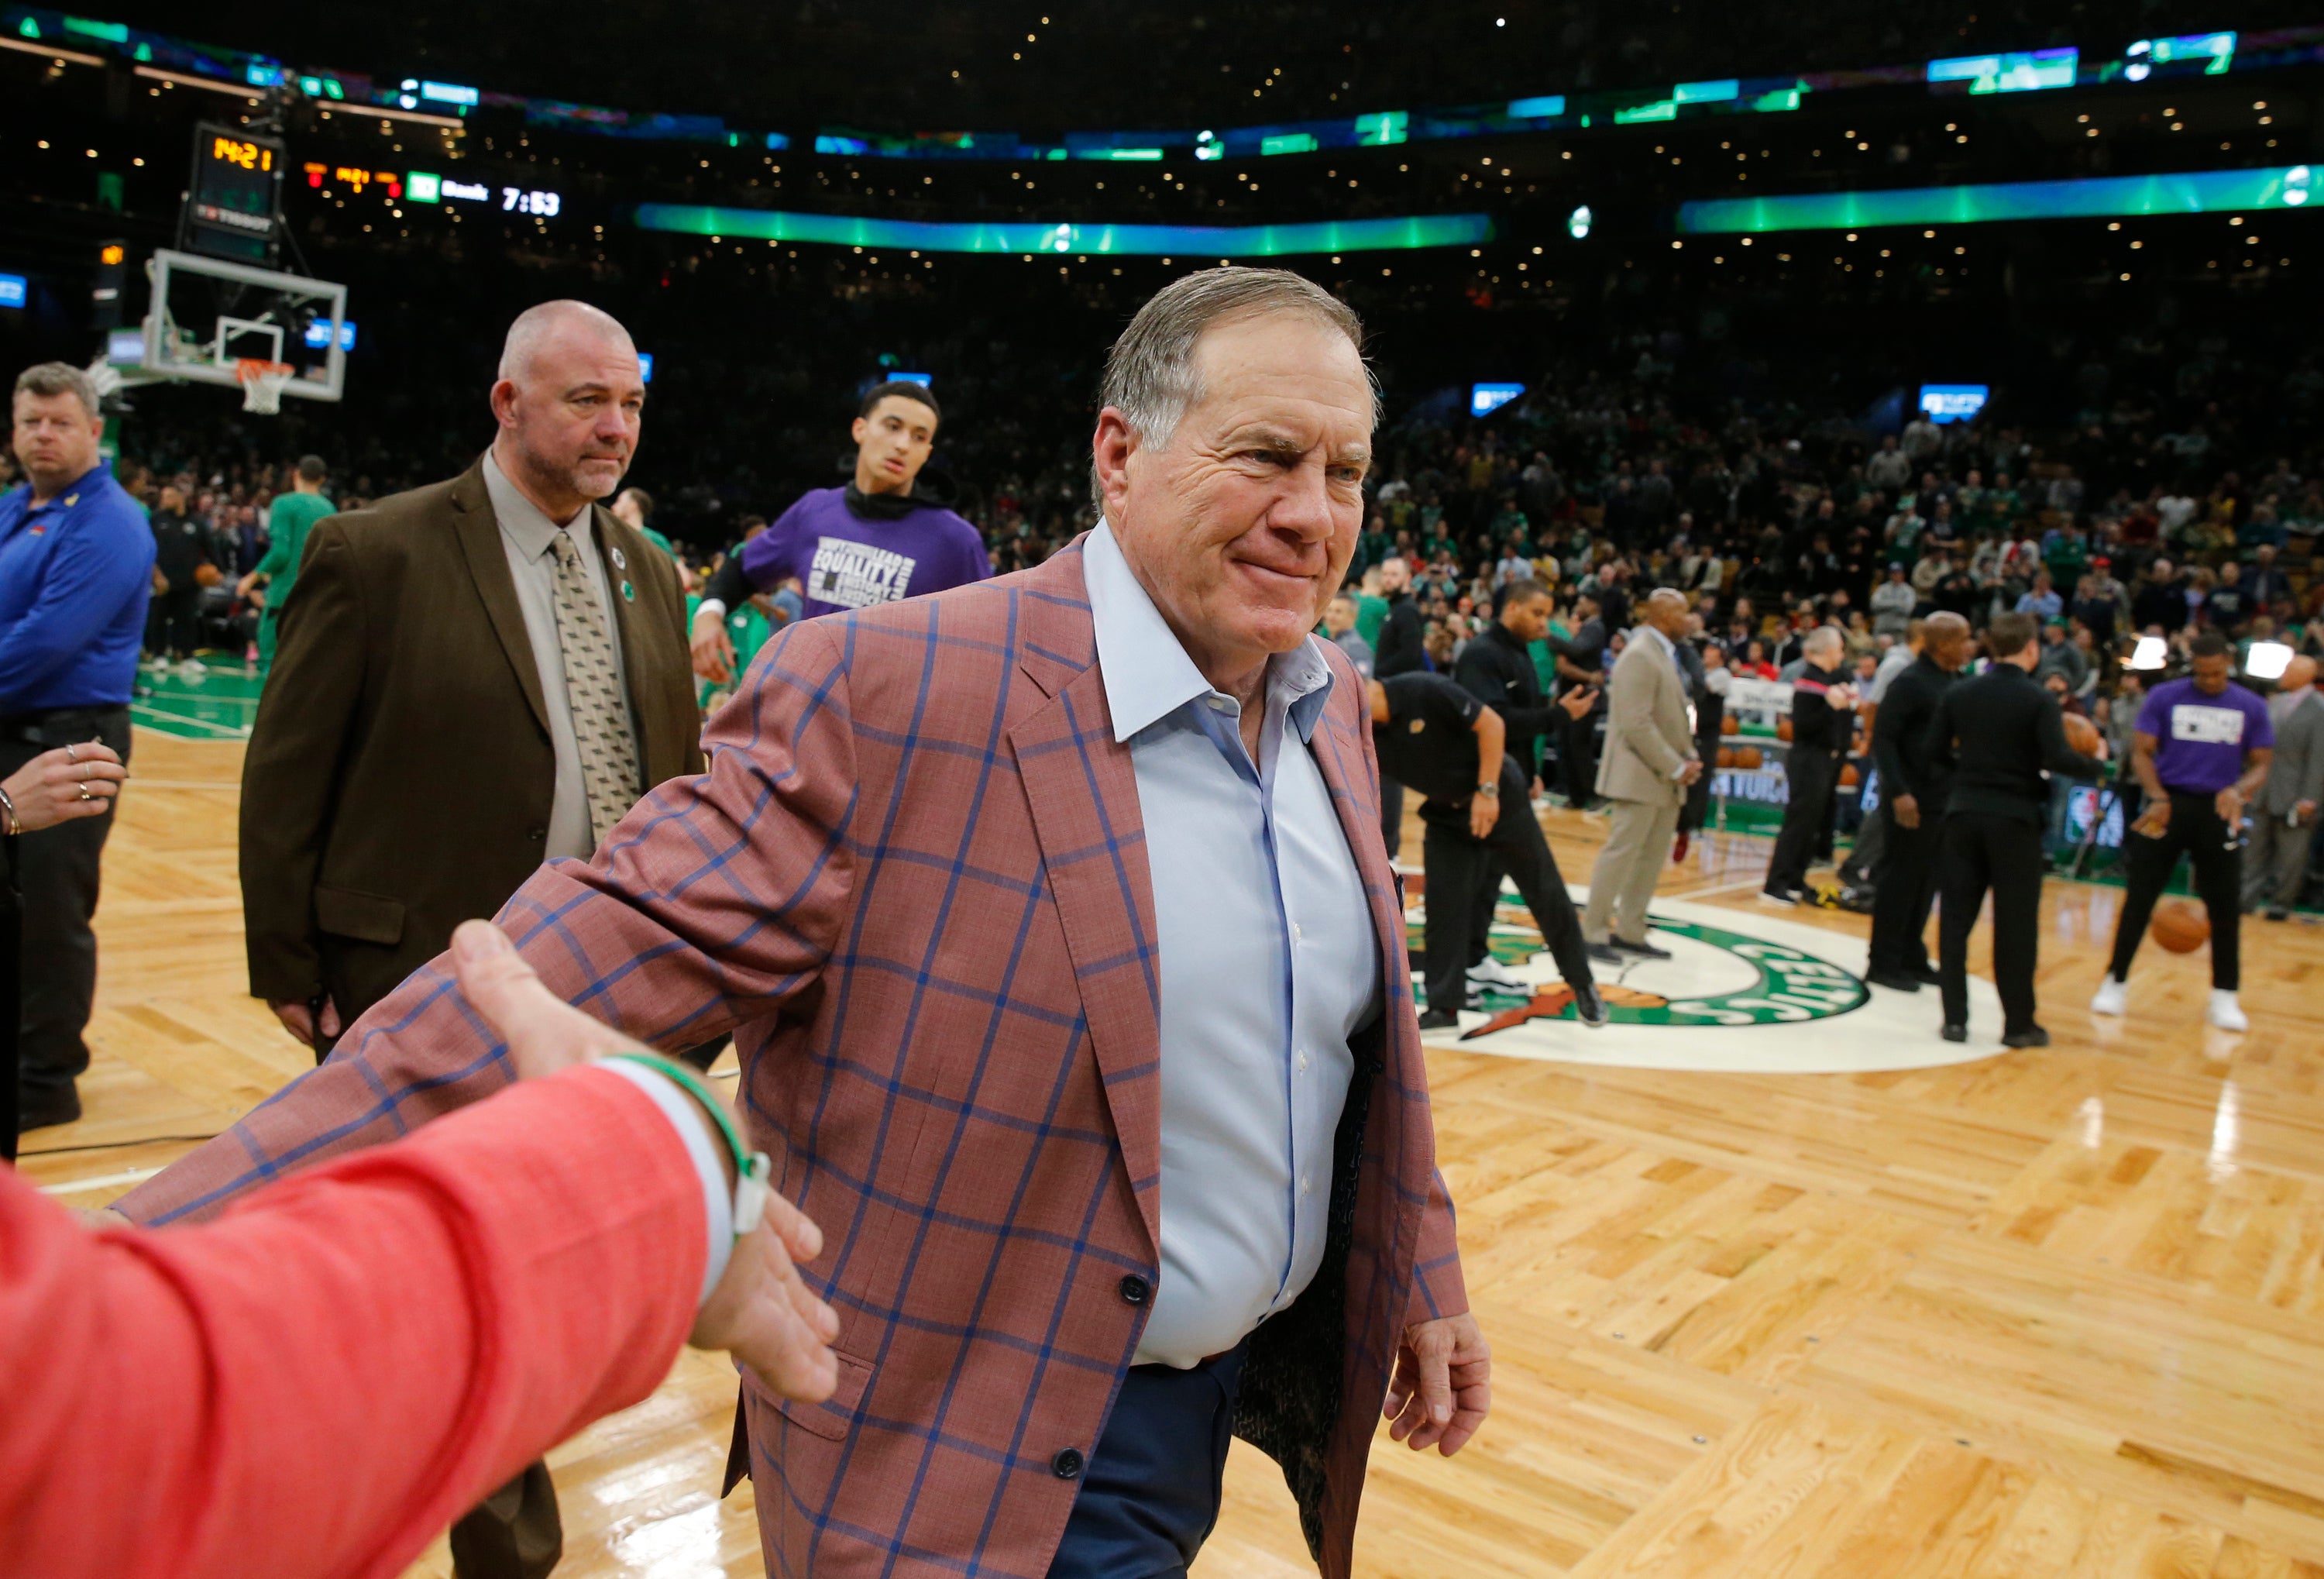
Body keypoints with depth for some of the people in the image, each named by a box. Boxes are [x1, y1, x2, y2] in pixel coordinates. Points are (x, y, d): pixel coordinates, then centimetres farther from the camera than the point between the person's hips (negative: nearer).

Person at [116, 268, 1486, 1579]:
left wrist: (1422, 1279, 15)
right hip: (1011, 1455, -6)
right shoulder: (886, 695, -22)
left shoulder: (1333, 699, 0)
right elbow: (609, 962, -26)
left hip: (1271, 1378, 7)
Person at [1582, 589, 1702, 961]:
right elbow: (1636, 723, -22)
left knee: (1652, 858, 11)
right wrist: (1675, 766, -18)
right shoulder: (1639, 656, -15)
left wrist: (1689, 759, 6)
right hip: (1640, 777, -10)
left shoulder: (1665, 655, 16)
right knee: (1621, 854, -5)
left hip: (1666, 778, 10)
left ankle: (1630, 933, 19)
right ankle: (1592, 933, 3)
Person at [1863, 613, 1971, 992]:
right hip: (1912, 801, -8)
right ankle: (1883, 963, 9)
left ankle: (1912, 958, 25)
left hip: (1943, 800, 8)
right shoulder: (1910, 682, -13)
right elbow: (1882, 737, -16)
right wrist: (1899, 792, -22)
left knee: (1926, 883, 14)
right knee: (1899, 881, -1)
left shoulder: (1955, 682, 11)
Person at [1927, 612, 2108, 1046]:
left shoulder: (1957, 694, 2)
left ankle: (1954, 1018, 8)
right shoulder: (2039, 700, -8)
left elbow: (1936, 756, 3)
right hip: (2015, 819, -3)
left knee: (1955, 917, 7)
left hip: (1964, 814, 3)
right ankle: (2019, 1024, 12)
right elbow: (2057, 759, -17)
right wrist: (2097, 767, 1)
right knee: (2016, 925, 5)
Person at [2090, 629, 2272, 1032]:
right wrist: (2158, 797, -17)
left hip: (2217, 811, 2)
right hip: (2168, 805, -1)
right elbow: (2141, 752, -2)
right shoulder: (2164, 697, -2)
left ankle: (2224, 996, 15)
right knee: (2139, 898, 0)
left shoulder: (2251, 707, 3)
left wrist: (2239, 791, -16)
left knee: (2225, 907, 4)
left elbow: (2260, 764, 5)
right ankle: (2116, 983, 11)